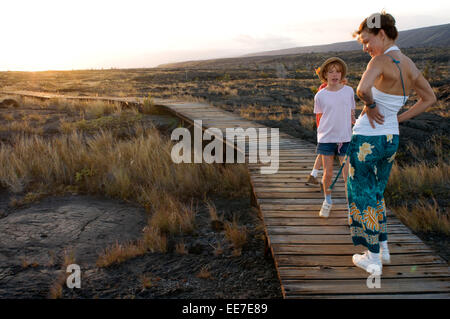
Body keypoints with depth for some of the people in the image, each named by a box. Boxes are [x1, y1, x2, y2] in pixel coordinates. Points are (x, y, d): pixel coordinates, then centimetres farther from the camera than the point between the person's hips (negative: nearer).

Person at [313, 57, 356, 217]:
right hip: (326, 138, 0)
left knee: (348, 174, -3)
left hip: (345, 138, 1)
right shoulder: (320, 96, -1)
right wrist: (323, 133, 8)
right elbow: (319, 118, 9)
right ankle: (327, 201, 28)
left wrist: (350, 132, 14)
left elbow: (351, 114, 12)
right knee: (328, 174, 6)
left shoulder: (349, 91, 2)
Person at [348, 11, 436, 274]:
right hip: (391, 139, 8)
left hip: (367, 139, -7)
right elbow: (429, 98, 17)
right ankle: (383, 249, 32)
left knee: (364, 196, 7)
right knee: (377, 193, 23)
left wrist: (371, 106, -18)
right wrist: (398, 119, 11)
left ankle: (373, 259, 16)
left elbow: (363, 88, -39)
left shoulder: (381, 60, -18)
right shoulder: (409, 64, 5)